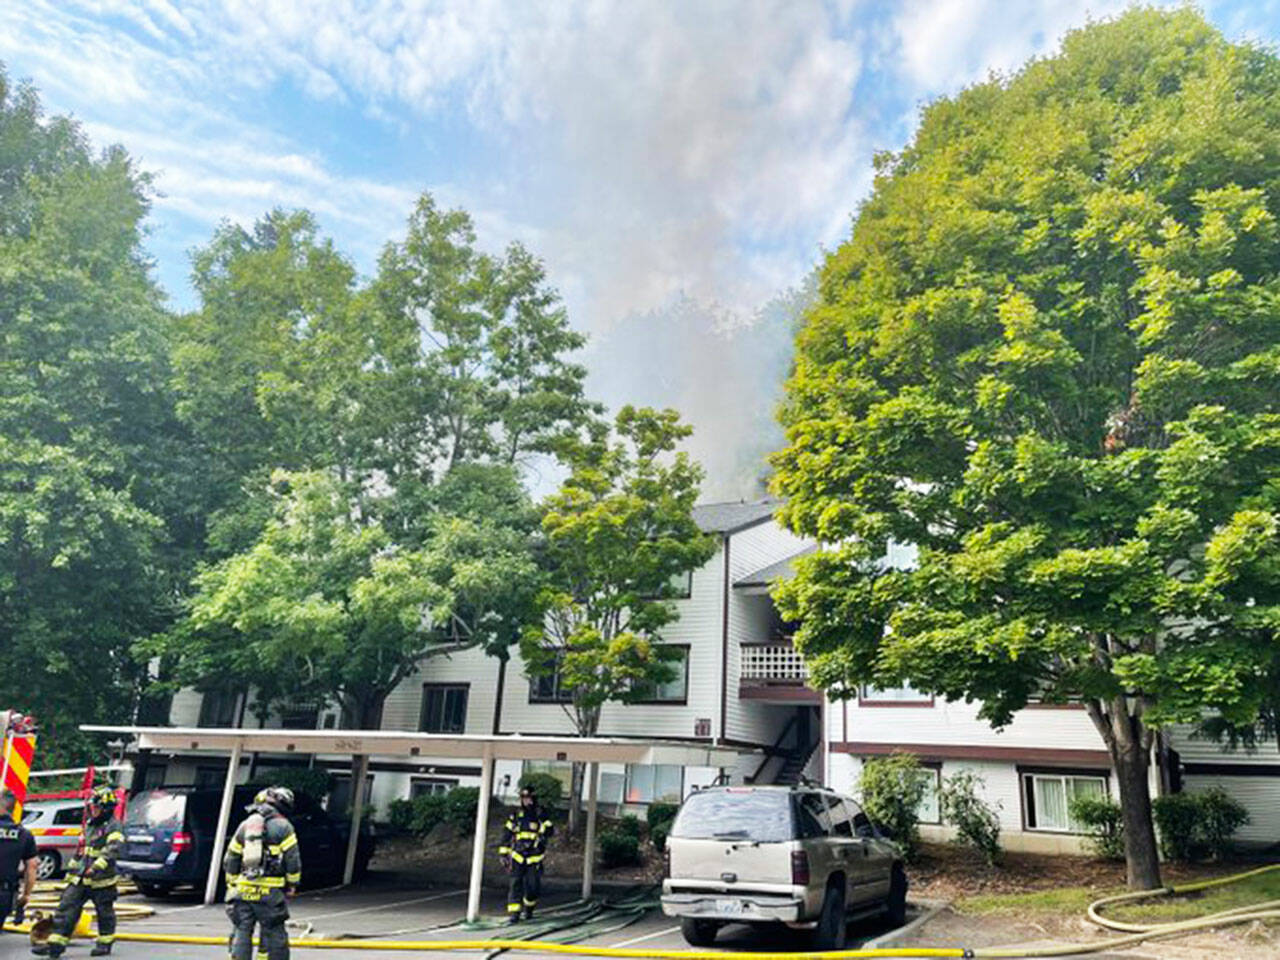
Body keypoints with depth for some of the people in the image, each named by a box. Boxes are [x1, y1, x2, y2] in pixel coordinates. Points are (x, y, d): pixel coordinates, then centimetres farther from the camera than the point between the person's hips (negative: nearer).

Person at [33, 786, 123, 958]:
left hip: (101, 880, -8)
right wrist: (73, 868, 25)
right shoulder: (90, 825, 15)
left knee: (105, 912, 6)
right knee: (66, 908, 2)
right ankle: (56, 944, 7)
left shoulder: (113, 827, -13)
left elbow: (112, 850, -27)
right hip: (80, 879, 8)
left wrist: (97, 867, -37)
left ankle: (105, 943, 20)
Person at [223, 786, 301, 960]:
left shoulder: (244, 825, 13)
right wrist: (291, 886, 7)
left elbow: (230, 860, 16)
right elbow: (293, 860, -6)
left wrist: (232, 885, 25)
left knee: (241, 933, 10)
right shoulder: (283, 827, -3)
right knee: (273, 934, 4)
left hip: (243, 891, 4)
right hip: (270, 893, -4)